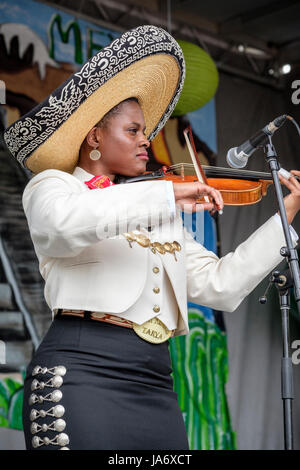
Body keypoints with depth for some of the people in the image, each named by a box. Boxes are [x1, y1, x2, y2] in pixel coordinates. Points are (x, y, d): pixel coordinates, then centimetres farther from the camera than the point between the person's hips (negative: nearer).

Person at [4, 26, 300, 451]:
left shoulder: (161, 216, 23)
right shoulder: (52, 185, 6)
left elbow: (220, 286, 16)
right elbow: (66, 220, -20)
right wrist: (168, 193, -18)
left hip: (155, 385, 6)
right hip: (82, 375, -6)